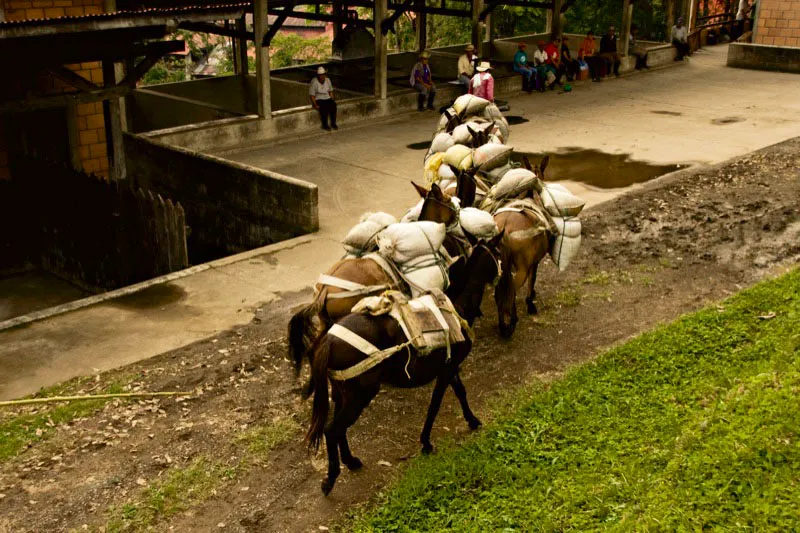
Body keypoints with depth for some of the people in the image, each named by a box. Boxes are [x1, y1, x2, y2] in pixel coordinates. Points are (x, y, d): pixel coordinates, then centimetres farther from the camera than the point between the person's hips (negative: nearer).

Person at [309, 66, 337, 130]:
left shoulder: (327, 80, 2)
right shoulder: (314, 82, -15)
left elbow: (330, 91, 14)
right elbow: (312, 95, -14)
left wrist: (332, 100, 2)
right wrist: (315, 105, -21)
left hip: (327, 98, 5)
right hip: (318, 99, -5)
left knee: (333, 105, -24)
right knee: (324, 108, -33)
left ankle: (333, 123, -12)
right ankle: (325, 125, -18)